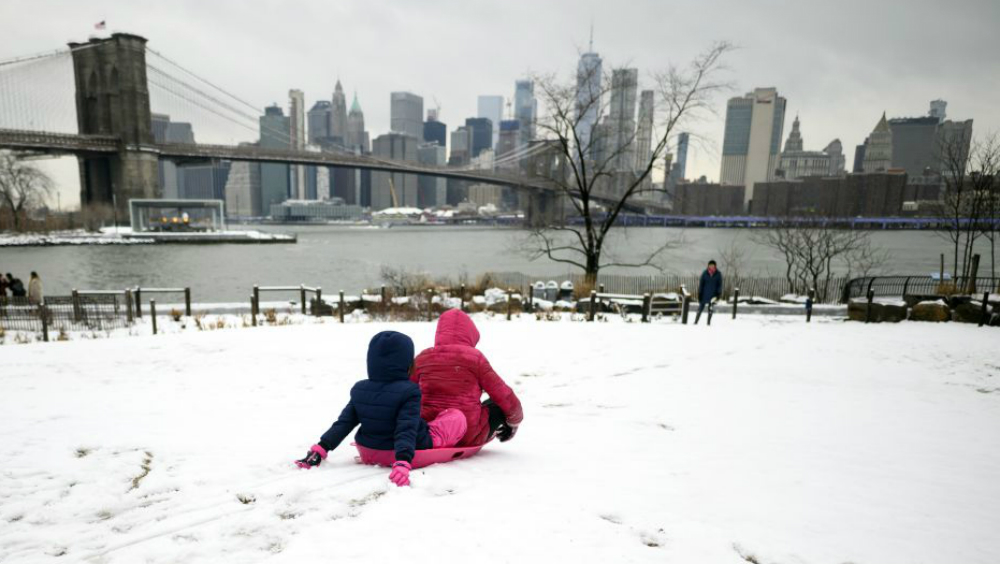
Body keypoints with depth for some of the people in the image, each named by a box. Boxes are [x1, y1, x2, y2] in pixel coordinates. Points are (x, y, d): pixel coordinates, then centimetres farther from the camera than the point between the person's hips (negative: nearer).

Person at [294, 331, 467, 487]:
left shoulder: (359, 389, -6)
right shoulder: (408, 391, -24)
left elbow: (343, 423, -6)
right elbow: (406, 430, -33)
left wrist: (320, 449, 0)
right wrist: (403, 462, -39)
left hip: (371, 450, 6)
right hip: (414, 449, -5)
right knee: (456, 416, 4)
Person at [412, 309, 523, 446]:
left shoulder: (422, 358, -1)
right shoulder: (475, 358, -10)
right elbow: (505, 397, -3)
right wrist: (514, 421, 16)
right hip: (468, 436, -2)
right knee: (499, 404, 19)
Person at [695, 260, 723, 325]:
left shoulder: (718, 274, -3)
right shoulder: (705, 273, -4)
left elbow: (720, 285, 0)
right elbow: (701, 284, 0)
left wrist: (718, 295, -9)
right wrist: (699, 295, -2)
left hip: (713, 295, 0)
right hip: (704, 295, 0)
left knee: (710, 310, 3)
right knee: (700, 308, 2)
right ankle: (695, 322, 10)